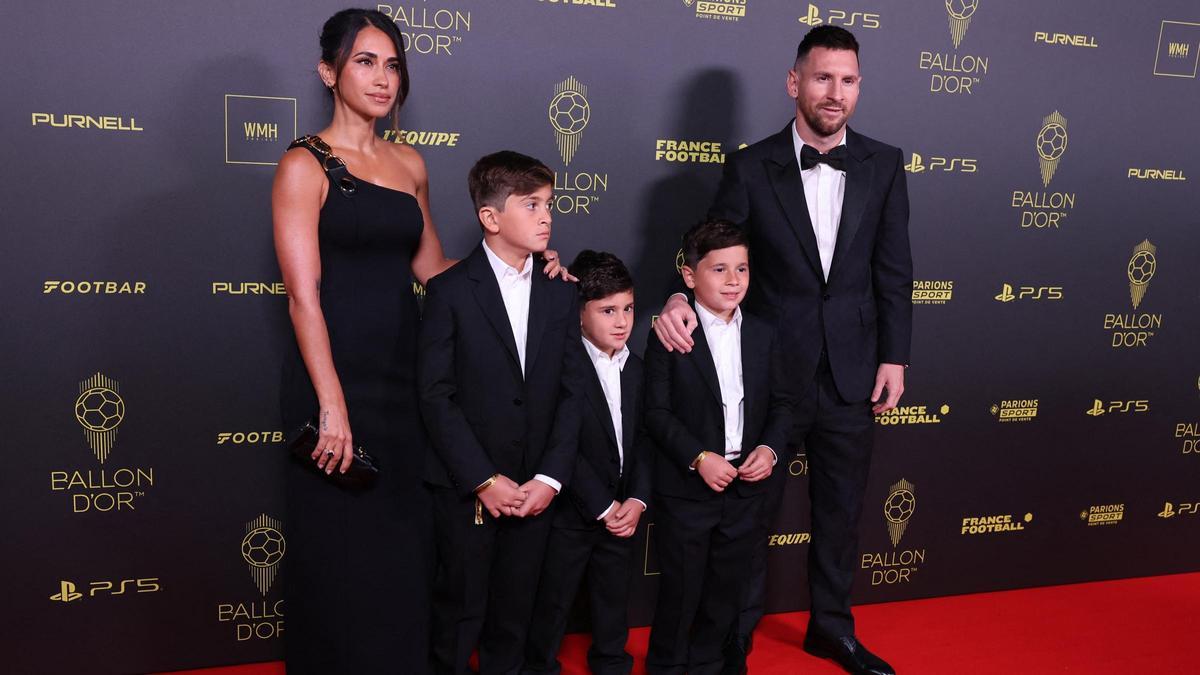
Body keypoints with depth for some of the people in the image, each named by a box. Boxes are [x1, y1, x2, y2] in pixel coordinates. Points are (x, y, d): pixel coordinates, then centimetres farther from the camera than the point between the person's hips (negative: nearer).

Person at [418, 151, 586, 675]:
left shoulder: (560, 295, 5)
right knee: (460, 610, 7)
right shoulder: (450, 292, -7)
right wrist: (484, 481, -14)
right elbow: (436, 397, -11)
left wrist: (550, 478, -6)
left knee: (515, 612, 14)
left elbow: (572, 393, 3)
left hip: (535, 488, 4)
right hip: (466, 487, -3)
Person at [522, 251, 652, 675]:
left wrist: (637, 499, -8)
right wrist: (603, 506, -17)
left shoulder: (636, 369, 4)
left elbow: (643, 440, 5)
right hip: (572, 511, -6)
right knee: (553, 597, 8)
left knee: (614, 593, 21)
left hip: (622, 510, 6)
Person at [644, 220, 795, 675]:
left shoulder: (763, 335, 5)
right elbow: (657, 411, -12)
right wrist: (698, 458, -20)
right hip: (686, 488, -4)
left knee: (726, 587, 16)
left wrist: (770, 448, -8)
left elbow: (781, 402, 8)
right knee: (681, 588, 7)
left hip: (745, 485, 4)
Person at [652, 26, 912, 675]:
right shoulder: (751, 166, -6)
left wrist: (894, 357, 0)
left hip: (852, 375, 3)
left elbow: (893, 269, 3)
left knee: (840, 510, 17)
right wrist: (681, 299, -24)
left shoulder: (883, 165, 1)